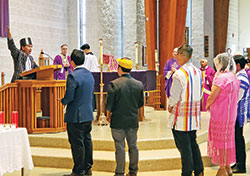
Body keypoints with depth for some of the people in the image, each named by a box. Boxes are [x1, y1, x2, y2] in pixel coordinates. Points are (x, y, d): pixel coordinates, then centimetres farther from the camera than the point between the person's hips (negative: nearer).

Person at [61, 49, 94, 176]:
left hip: (76, 116, -8)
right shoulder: (89, 74, 9)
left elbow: (69, 97, -20)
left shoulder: (73, 76, -17)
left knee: (77, 144, -1)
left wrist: (63, 101, 1)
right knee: (87, 141, 15)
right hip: (88, 114, 8)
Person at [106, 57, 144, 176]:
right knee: (133, 146, 14)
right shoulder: (139, 84, -1)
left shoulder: (114, 84, -14)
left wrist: (108, 115, 6)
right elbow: (141, 103, 7)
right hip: (133, 121, 4)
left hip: (118, 121, -4)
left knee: (120, 147, 3)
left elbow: (109, 103, -11)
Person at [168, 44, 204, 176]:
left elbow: (174, 96, -15)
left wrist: (170, 106, 3)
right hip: (194, 115, 7)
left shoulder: (179, 74, -17)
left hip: (181, 116, -7)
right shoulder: (198, 72, 6)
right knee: (193, 143, 17)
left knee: (183, 146, 2)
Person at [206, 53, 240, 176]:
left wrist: (207, 106, 1)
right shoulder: (234, 77, 8)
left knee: (220, 141, 2)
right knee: (228, 140, 17)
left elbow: (212, 97, -18)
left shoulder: (221, 78, -19)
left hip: (220, 115, -8)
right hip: (231, 114, 8)